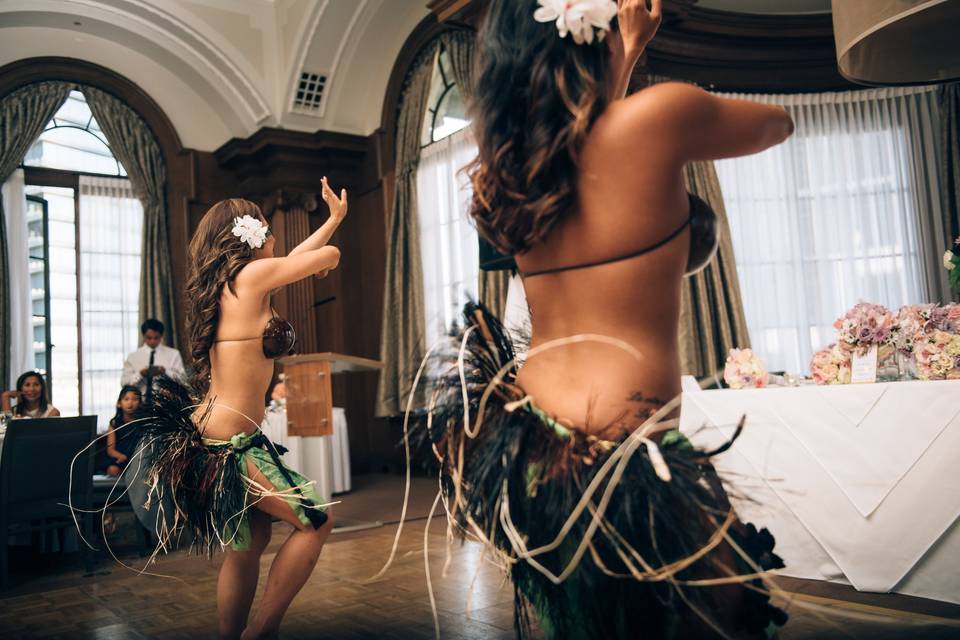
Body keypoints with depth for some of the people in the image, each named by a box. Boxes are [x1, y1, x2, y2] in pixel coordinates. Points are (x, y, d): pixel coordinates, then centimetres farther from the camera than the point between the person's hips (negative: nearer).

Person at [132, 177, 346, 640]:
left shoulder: (226, 282, 13)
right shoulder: (250, 276, -13)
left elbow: (297, 255, 27)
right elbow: (329, 256, -1)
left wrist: (335, 217, 38)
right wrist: (321, 260, 23)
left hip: (215, 437, 10)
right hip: (228, 443, -10)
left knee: (250, 541, 16)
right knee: (316, 521, -1)